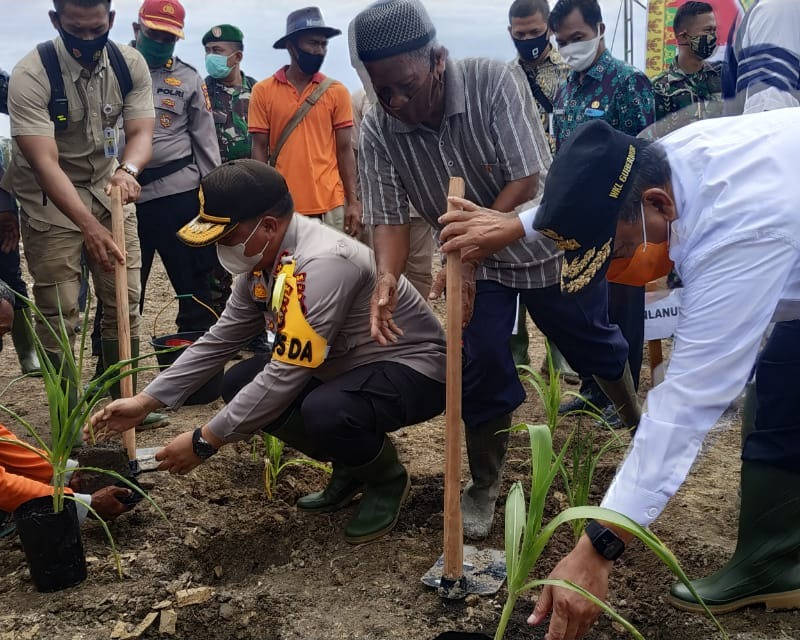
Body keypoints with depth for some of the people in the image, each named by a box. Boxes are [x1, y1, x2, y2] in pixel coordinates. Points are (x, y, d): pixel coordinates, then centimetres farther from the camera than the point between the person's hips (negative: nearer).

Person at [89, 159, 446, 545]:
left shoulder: (322, 264, -31)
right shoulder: (262, 259, -2)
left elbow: (285, 378, -31)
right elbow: (219, 340, 8)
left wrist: (204, 441, -23)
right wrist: (146, 401, 3)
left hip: (413, 368, -9)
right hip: (347, 366, 9)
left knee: (325, 412, -36)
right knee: (241, 386, 2)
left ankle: (387, 480, -2)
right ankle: (352, 465, 14)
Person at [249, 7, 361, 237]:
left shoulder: (336, 91, 2)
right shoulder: (263, 91, 2)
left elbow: (344, 150, 4)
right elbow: (260, 150, 4)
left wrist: (353, 201, 0)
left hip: (330, 204, 0)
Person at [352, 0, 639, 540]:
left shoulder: (491, 82, -28)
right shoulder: (377, 130, -19)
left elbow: (525, 180, -29)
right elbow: (390, 217, -19)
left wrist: (467, 257, -34)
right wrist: (387, 279, -39)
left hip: (543, 238, -1)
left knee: (593, 344, 15)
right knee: (482, 367, -8)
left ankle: (637, 418, 45)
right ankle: (484, 487, 13)